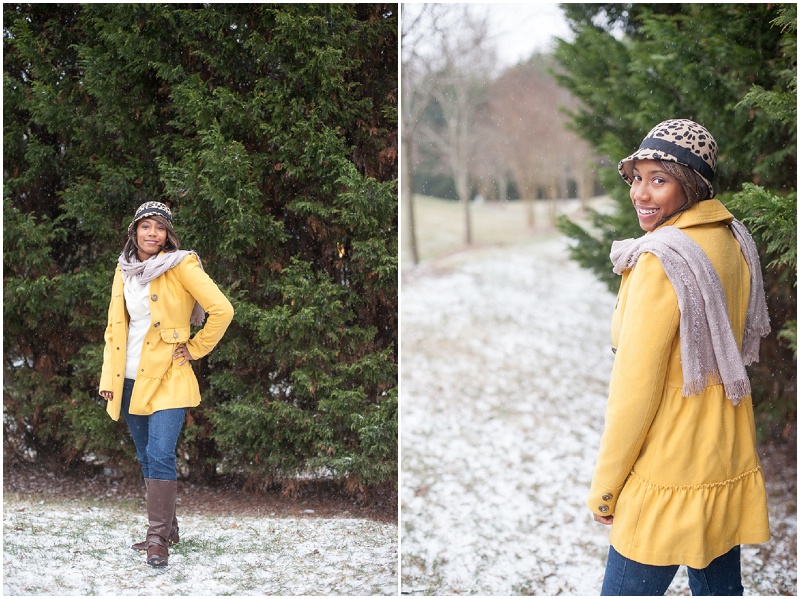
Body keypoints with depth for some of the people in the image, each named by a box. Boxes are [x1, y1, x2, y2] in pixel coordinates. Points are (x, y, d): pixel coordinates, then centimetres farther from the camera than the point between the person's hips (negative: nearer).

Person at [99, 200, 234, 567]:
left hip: (167, 378, -6)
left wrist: (195, 349, -6)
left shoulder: (182, 266, -8)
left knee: (159, 455, -16)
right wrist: (109, 379, 9)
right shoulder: (124, 269, 9)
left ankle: (159, 538, -13)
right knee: (146, 458, 12)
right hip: (131, 380, 6)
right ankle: (167, 529, 25)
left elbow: (222, 310, -12)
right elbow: (114, 327, 15)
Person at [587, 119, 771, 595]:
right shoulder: (734, 241, 4)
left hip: (669, 473, -8)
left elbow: (635, 388, -18)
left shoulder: (660, 261, -21)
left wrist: (604, 487, -10)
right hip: (730, 461, 8)